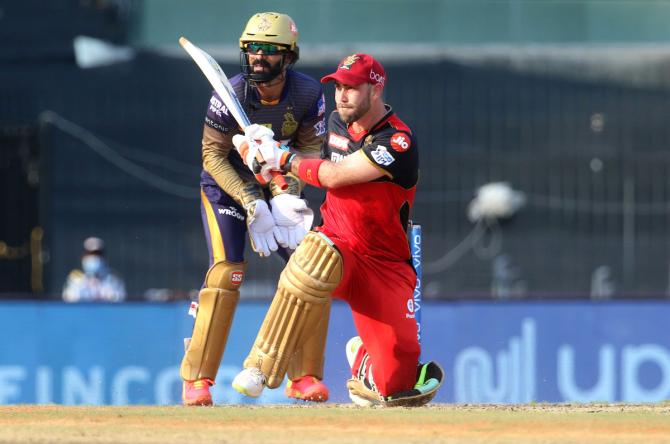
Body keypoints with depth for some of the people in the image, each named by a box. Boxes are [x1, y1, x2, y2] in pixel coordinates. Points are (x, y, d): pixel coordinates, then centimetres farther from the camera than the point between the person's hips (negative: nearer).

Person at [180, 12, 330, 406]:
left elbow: (309, 148, -6)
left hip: (279, 186, 3)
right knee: (227, 272, -17)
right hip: (227, 186, -3)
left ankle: (305, 376, 4)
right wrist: (251, 203, -26)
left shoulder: (309, 93, -17)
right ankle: (197, 379, -12)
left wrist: (287, 195, -23)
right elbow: (213, 155, -18)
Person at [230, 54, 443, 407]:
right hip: (337, 246, 3)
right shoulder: (337, 123, 5)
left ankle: (363, 358, 33)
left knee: (393, 384, -9)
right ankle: (261, 368, -37)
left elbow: (333, 176, -20)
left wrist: (284, 160, -6)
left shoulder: (398, 142, -18)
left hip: (384, 265, -3)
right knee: (318, 254, -39)